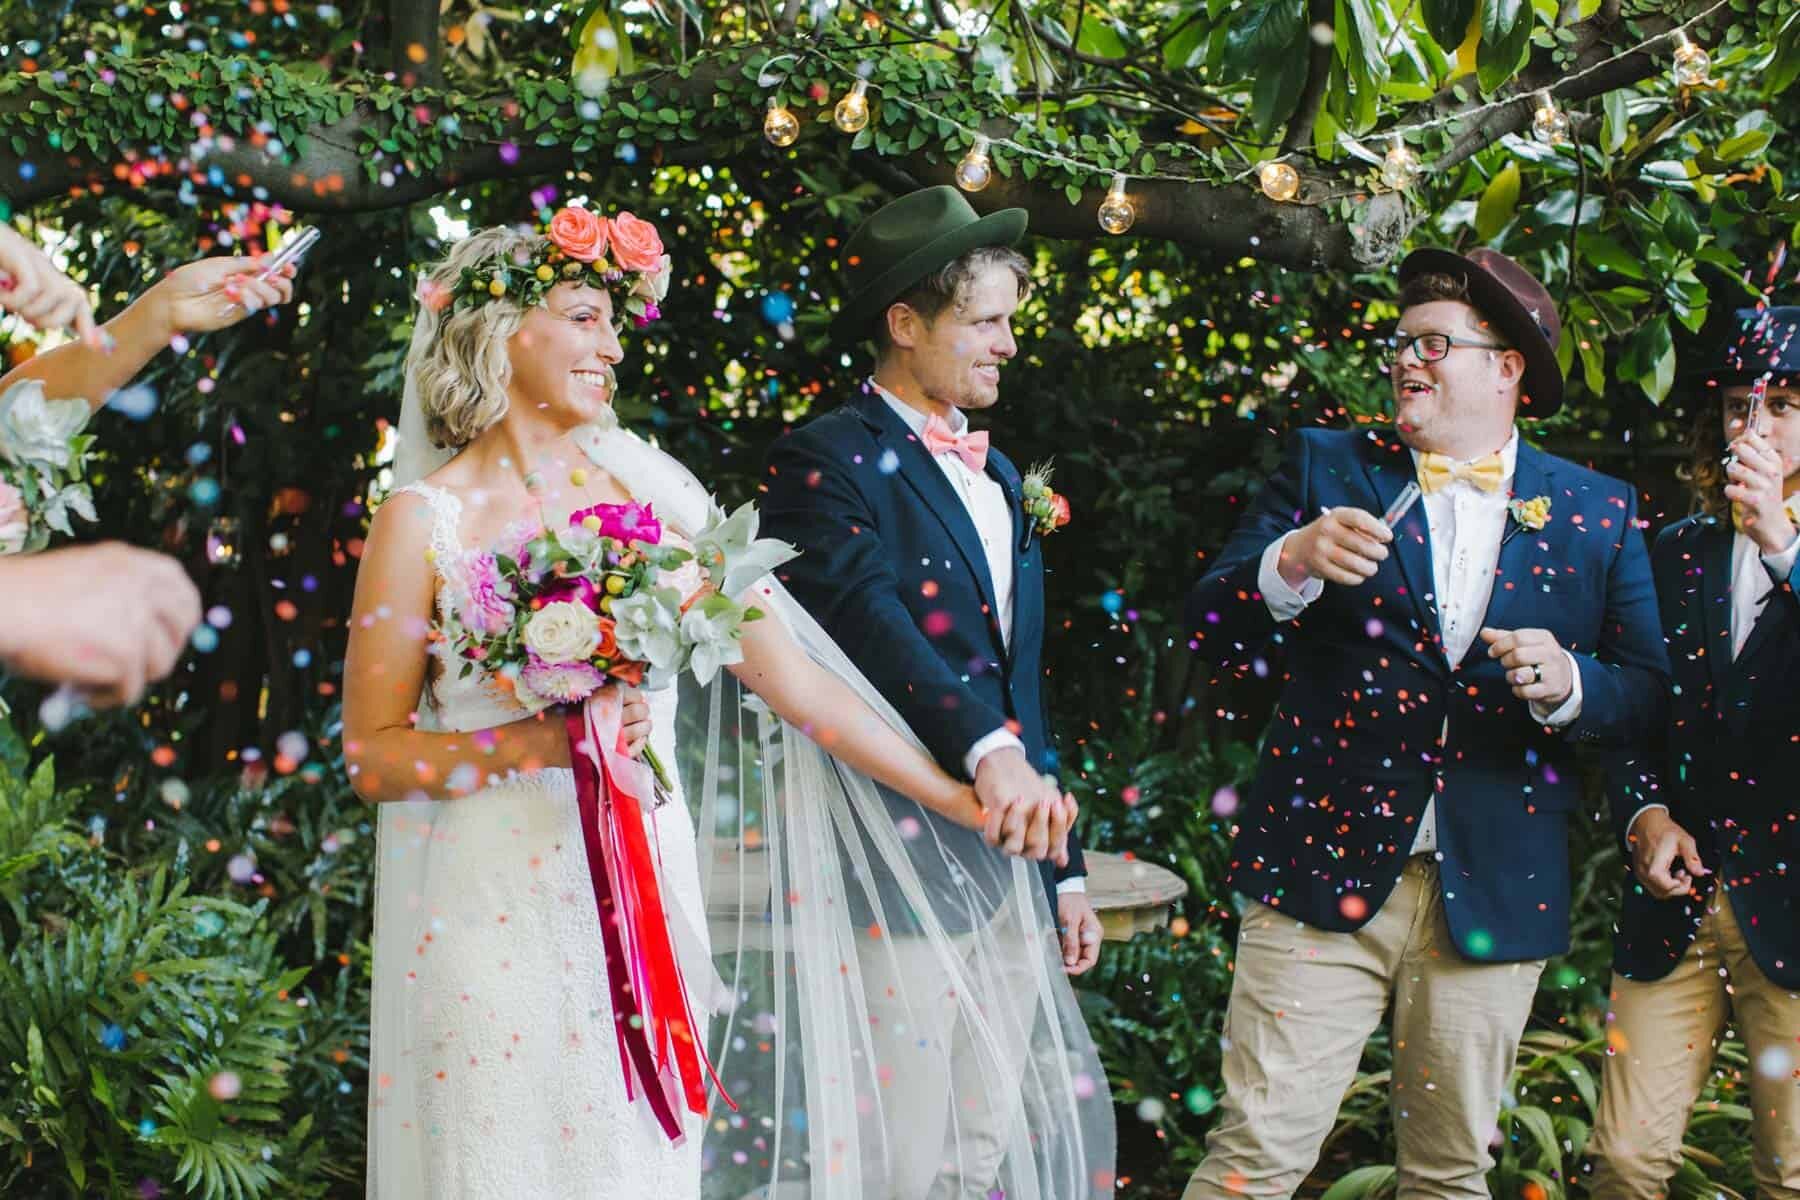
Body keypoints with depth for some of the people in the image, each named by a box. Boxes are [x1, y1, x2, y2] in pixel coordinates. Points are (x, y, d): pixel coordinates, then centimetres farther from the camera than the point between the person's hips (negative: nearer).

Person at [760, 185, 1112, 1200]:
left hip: (1008, 857, 8)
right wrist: (986, 750, -40)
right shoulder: (829, 461, -8)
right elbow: (871, 620, -26)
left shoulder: (997, 477, 19)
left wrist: (1063, 863, 20)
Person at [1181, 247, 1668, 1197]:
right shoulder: (1325, 467, 5)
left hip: (1493, 894, 2)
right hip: (1323, 870, -1)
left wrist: (1570, 683, -14)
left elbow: (1646, 692, 7)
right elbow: (1208, 628, -2)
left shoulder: (1597, 514, 7)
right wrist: (1290, 566, -22)